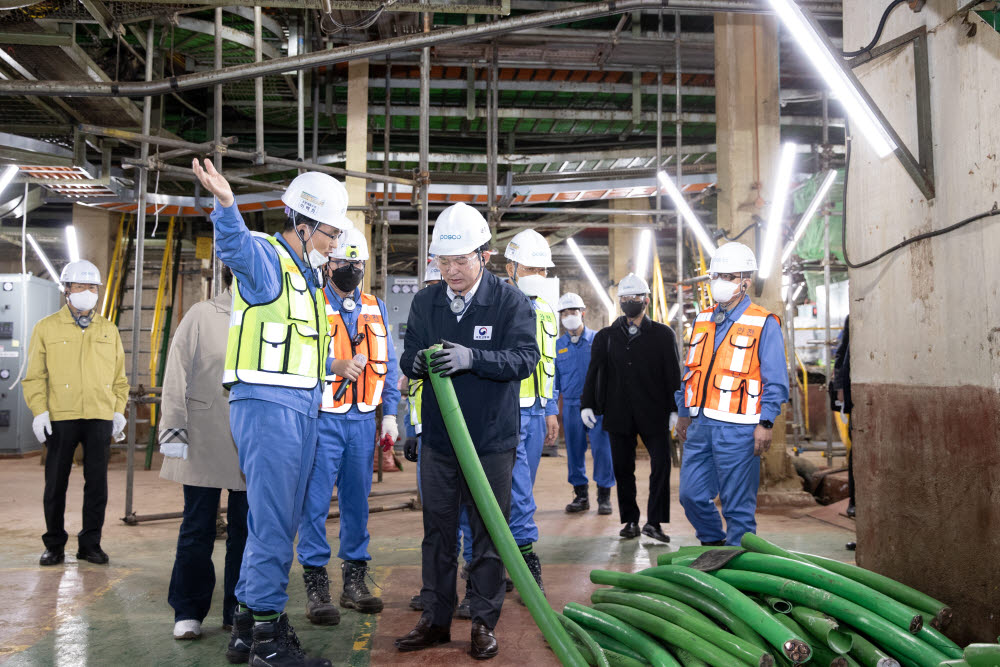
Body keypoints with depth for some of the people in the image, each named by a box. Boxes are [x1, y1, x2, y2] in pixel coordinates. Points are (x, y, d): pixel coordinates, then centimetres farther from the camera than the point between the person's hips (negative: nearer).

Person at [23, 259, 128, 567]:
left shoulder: (109, 330, 13)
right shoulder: (46, 328, 6)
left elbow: (119, 376, 15)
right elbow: (35, 376, 4)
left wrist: (119, 410, 5)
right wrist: (39, 411, -6)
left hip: (100, 417, 2)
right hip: (60, 417, -2)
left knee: (97, 482, 4)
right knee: (56, 483, 4)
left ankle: (90, 543, 14)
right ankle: (54, 545, 17)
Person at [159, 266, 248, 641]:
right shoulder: (201, 317, 3)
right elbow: (177, 376, -1)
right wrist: (173, 429, -9)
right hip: (205, 444, -3)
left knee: (245, 529, 7)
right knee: (197, 528, 3)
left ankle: (238, 610, 18)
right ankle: (188, 613, 14)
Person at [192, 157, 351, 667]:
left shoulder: (310, 274, 19)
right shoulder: (264, 258, -8)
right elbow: (234, 244, -33)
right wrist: (226, 205, -51)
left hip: (302, 408, 9)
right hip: (266, 404, -9)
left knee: (277, 520, 13)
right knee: (273, 521, -9)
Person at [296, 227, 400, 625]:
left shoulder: (376, 309, 14)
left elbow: (388, 364, 16)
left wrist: (390, 414, 10)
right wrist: (335, 366, -19)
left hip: (363, 419, 4)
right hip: (322, 418, -4)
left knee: (357, 501, 10)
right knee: (316, 502, -4)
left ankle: (354, 580, 21)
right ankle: (315, 584, 6)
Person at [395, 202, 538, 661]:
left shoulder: (510, 301, -8)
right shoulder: (425, 301, 6)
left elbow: (525, 357, -18)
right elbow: (408, 356, 5)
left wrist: (471, 357, -33)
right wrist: (417, 361, -21)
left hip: (492, 441, -4)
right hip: (438, 439, 4)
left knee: (488, 533, 7)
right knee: (437, 531, 13)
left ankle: (484, 623, 21)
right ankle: (435, 619, 27)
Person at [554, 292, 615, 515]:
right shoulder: (558, 345, 11)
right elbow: (554, 379, 16)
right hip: (571, 405, 3)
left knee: (602, 448, -5)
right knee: (574, 450, 6)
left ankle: (604, 496, 6)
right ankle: (581, 495, 18)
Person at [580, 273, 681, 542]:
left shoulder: (662, 334, 6)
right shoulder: (606, 336, 12)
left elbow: (673, 374, 3)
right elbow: (594, 374, 11)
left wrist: (675, 409, -5)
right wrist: (587, 404, 1)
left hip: (654, 413, -2)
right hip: (619, 414, 2)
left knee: (661, 465, -6)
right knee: (622, 469, 6)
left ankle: (654, 521, 4)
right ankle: (630, 520, 17)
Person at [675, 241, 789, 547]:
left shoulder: (764, 324, -3)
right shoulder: (703, 321, 15)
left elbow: (776, 381, -5)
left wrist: (765, 423, -12)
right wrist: (684, 414, 18)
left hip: (737, 429, -6)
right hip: (700, 424, 6)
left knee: (738, 505, 0)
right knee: (691, 495, 8)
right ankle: (713, 547, 29)